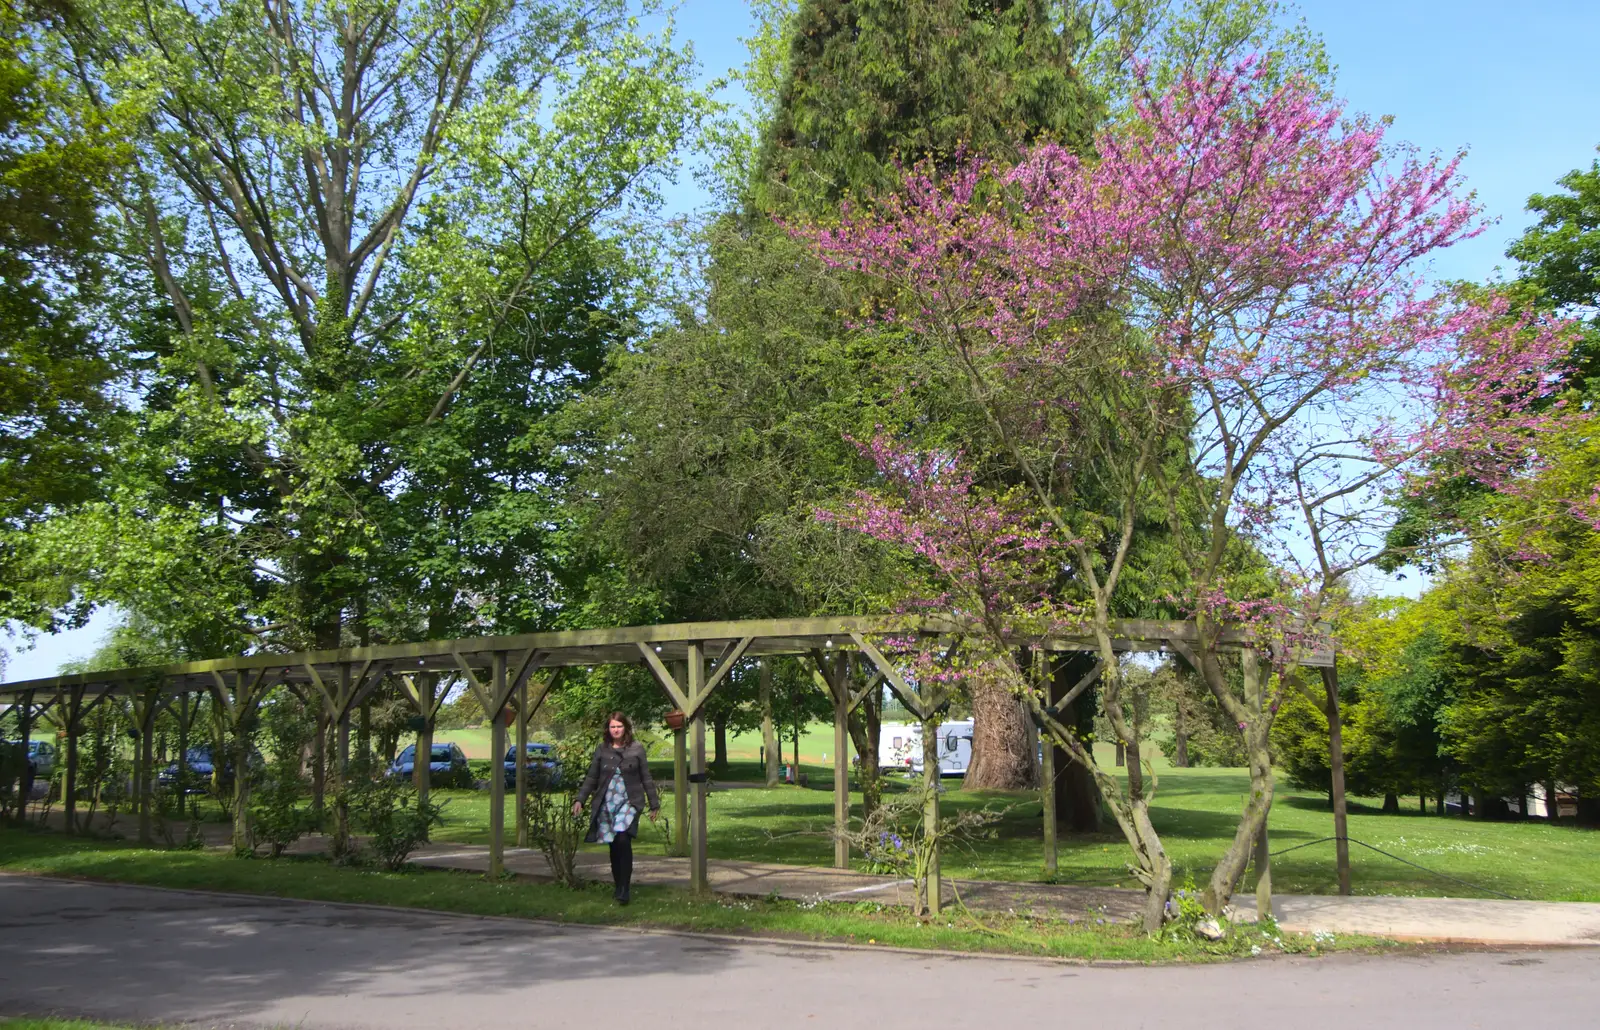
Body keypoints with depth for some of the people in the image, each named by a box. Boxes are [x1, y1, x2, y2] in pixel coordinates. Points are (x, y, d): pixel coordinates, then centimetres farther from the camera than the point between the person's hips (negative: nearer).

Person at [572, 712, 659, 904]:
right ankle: (619, 887, 20)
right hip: (606, 804, 3)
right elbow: (591, 778, 10)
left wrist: (654, 804, 6)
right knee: (614, 846, 6)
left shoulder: (636, 749, 2)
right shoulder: (601, 750, 7)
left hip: (629, 803, -3)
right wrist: (580, 800, -1)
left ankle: (624, 890, -16)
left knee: (623, 840, -20)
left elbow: (646, 778, 6)